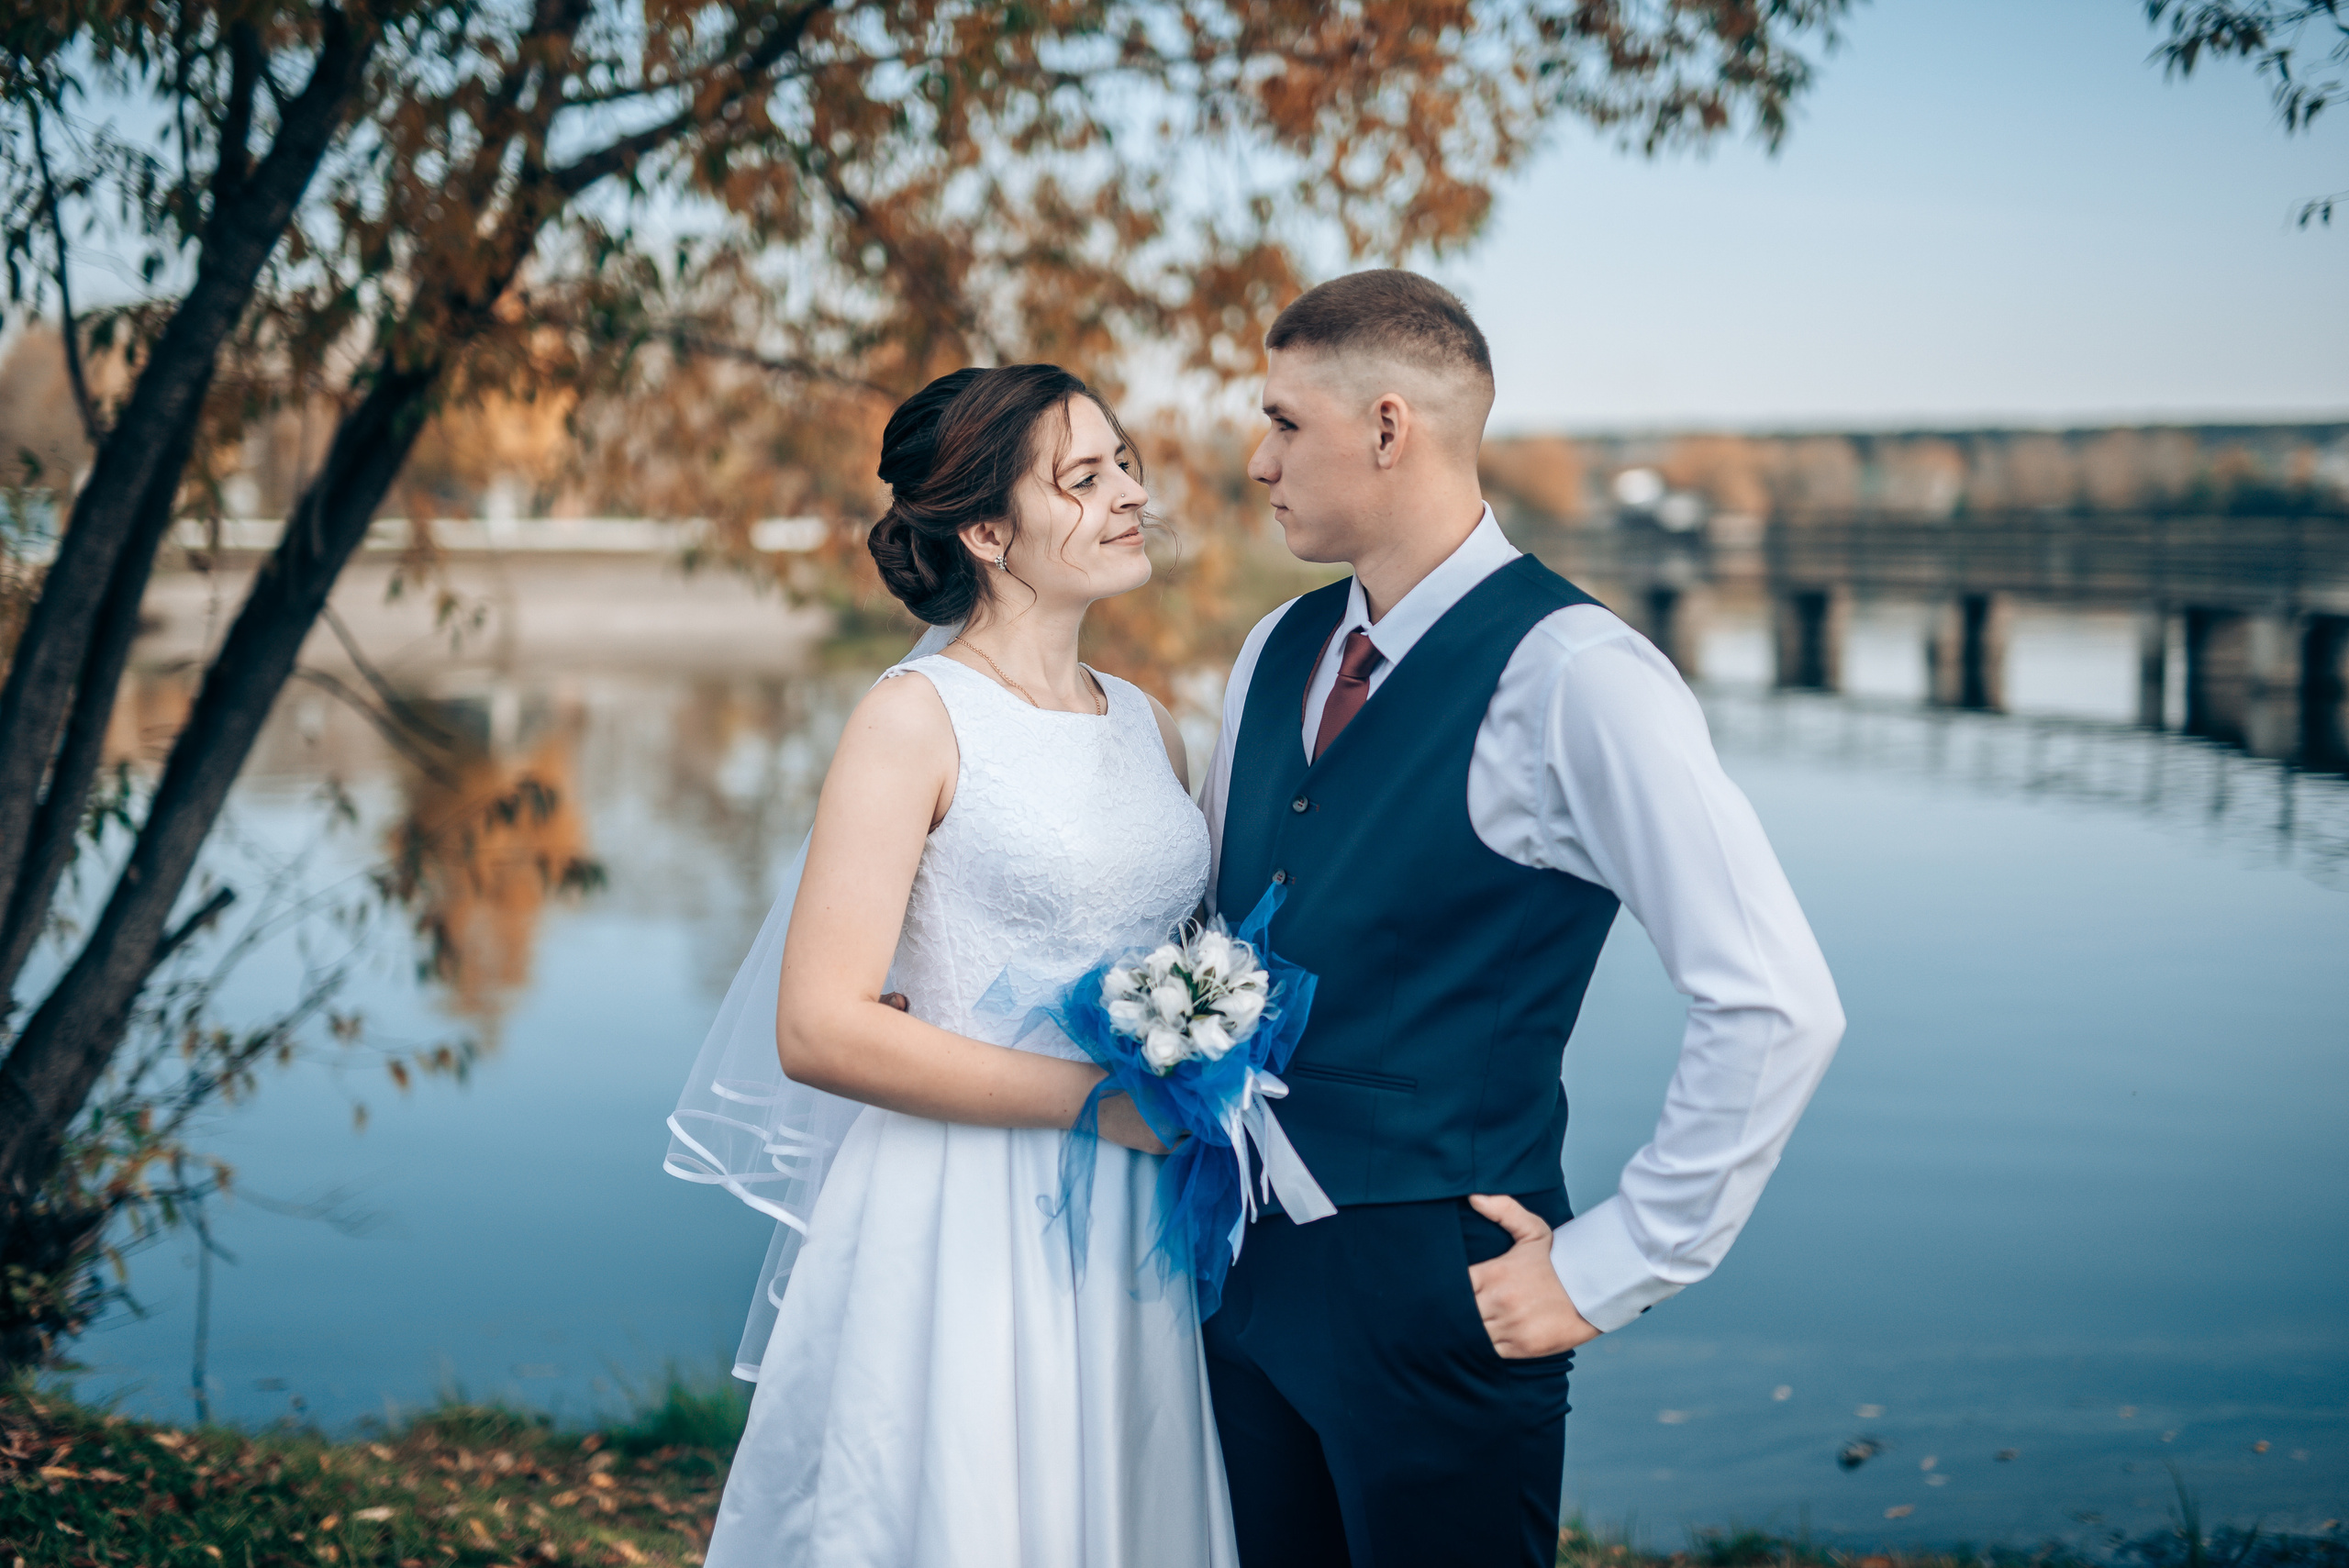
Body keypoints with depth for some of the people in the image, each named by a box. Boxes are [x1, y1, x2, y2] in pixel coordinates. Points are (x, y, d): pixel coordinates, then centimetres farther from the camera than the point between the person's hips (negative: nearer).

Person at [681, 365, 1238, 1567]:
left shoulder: (1146, 724, 11)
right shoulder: (918, 718, -8)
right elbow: (818, 1030, -15)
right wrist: (1096, 1097, -16)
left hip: (1136, 1237, 6)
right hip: (966, 1231, -6)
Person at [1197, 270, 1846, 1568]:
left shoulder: (1573, 676, -15)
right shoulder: (1274, 656, 8)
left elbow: (1775, 1009, -19)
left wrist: (1604, 1269, -14)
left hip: (1434, 1300, -6)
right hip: (1247, 1268, 7)